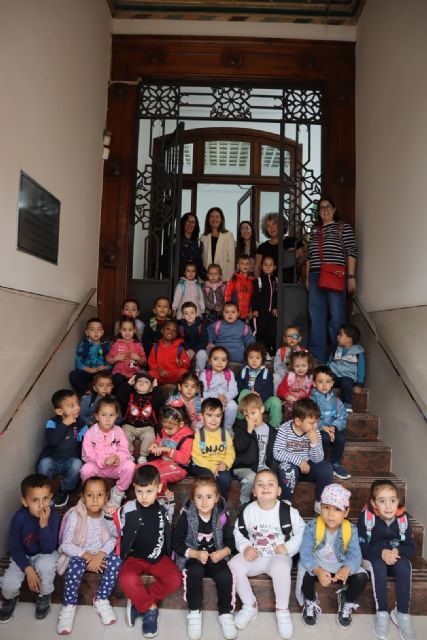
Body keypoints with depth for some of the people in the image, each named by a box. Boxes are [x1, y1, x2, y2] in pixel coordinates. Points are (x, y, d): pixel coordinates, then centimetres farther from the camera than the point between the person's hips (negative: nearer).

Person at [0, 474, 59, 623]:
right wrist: (28, 569, -23)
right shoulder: (19, 518, -24)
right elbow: (15, 548, -12)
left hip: (45, 555, -1)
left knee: (44, 565, -33)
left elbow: (48, 549, -28)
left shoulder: (53, 516, -26)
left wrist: (44, 523, -41)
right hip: (23, 556, 1)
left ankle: (44, 596, -1)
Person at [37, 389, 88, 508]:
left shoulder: (81, 424, -5)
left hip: (71, 462, 1)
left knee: (77, 464, -30)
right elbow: (51, 441, -28)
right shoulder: (52, 423, -10)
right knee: (44, 463, -32)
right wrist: (64, 424, -29)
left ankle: (64, 491, -4)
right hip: (53, 460, -1)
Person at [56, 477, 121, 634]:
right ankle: (69, 606, -11)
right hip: (79, 554, -1)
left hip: (101, 554, 2)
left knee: (115, 560, -28)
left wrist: (100, 555, -27)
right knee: (75, 565, -34)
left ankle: (101, 600, -8)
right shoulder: (75, 515, -17)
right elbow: (66, 545, -16)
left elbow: (113, 539, -10)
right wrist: (87, 556, -25)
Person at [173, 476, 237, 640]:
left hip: (216, 556, 1)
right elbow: (176, 543, -11)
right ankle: (194, 613, -9)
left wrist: (222, 552, -21)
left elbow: (231, 541, 0)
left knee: (225, 575, -26)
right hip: (192, 556, -1)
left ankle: (225, 613, 0)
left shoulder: (221, 516, -8)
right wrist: (196, 554, -24)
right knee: (195, 571, -32)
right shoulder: (186, 515, -13)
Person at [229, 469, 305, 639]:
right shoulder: (248, 511, -6)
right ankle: (250, 606, 0)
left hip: (279, 556, -2)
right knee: (233, 566, -24)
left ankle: (282, 610, -10)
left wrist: (288, 547, -15)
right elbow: (239, 533, 5)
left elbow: (302, 532, -2)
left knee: (281, 568, -37)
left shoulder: (288, 511, -11)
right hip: (254, 556, 3)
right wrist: (245, 548, -13)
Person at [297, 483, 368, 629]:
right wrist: (318, 571, -43)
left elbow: (355, 555, -19)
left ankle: (347, 602, 11)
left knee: (361, 577, -23)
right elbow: (305, 554, -24)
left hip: (340, 568, 2)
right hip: (316, 567, -2)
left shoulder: (351, 530, -12)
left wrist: (346, 569, -42)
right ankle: (310, 602, 3)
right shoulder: (312, 527, -19)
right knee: (304, 573, -33)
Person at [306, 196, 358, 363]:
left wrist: (351, 276, -8)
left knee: (336, 315, -4)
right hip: (315, 275, 5)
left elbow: (352, 252, -1)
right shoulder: (315, 230, 19)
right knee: (316, 316, 3)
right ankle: (317, 358, 9)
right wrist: (307, 277, 16)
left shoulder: (343, 227, 5)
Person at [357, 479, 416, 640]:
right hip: (373, 557, -3)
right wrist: (381, 552, -32)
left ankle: (402, 613, -15)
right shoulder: (367, 516, -24)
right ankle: (382, 612, -21)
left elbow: (412, 548, -8)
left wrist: (397, 551, -27)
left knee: (405, 566, -28)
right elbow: (360, 547, -19)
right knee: (379, 566, -33)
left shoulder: (403, 517, -15)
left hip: (396, 556, 3)